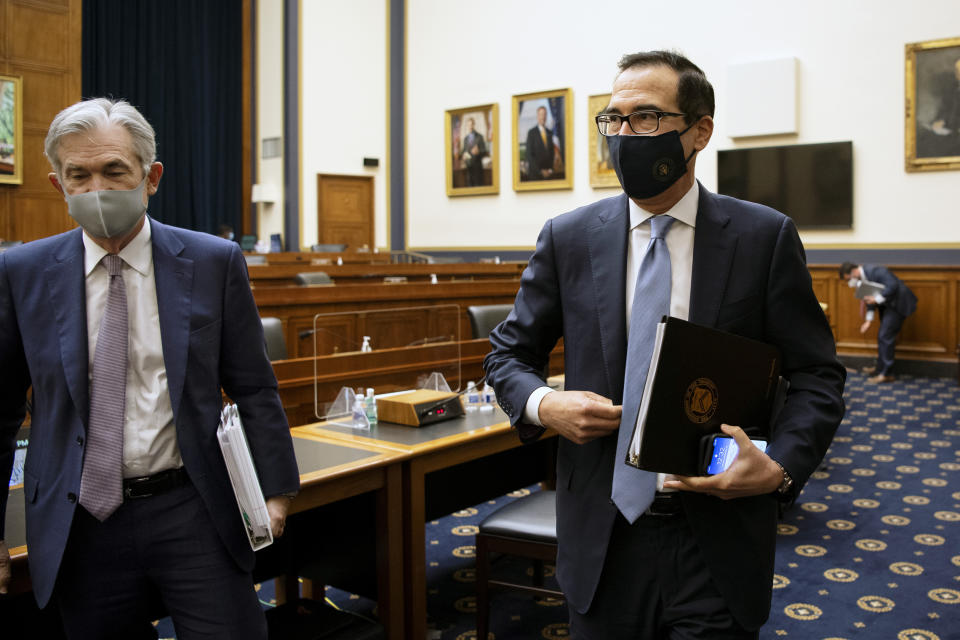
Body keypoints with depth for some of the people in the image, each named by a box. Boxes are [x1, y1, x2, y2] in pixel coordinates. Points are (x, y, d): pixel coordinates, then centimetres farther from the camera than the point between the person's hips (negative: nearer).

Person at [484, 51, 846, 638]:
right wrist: (543, 404, -13)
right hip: (602, 540, 2)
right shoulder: (568, 238, 0)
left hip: (717, 545, -1)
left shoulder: (766, 237, -4)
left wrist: (780, 467, -18)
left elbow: (817, 375, -1)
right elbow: (509, 354, 8)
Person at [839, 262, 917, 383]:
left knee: (885, 337, -10)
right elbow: (870, 298, 10)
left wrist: (877, 299, -29)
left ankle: (886, 374, -3)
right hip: (887, 304, 10)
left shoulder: (875, 270, -25)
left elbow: (893, 285, -32)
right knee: (882, 337, 15)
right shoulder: (862, 279, 3)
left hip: (897, 304, -10)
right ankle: (881, 369, 26)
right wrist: (868, 321, 4)